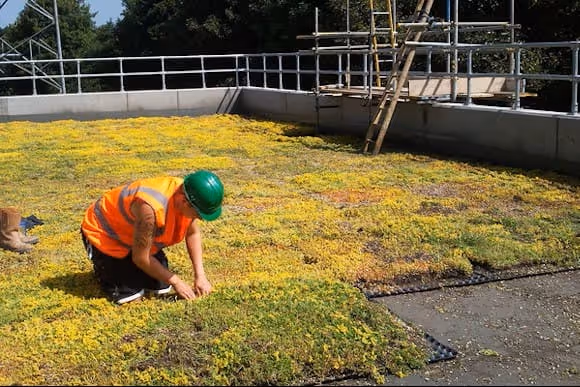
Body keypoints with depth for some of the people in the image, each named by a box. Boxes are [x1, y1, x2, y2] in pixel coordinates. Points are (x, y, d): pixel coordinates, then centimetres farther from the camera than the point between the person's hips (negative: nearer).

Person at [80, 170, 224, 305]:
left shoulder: (187, 195, -21)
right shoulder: (152, 208, -43)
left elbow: (193, 233, -1)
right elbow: (141, 258, -29)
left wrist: (200, 275, -8)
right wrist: (176, 281, -18)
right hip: (102, 233, -6)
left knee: (161, 287, 1)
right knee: (128, 294, -13)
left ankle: (126, 266, 26)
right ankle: (102, 269, 15)